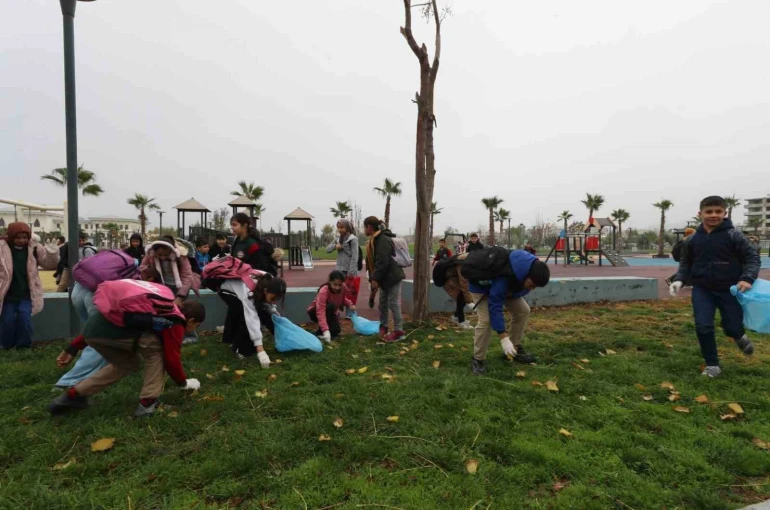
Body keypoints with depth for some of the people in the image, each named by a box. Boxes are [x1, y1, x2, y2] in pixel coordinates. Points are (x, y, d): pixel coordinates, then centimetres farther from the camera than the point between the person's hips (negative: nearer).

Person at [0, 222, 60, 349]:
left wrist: (52, 252, -18)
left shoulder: (33, 248, -1)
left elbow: (50, 264, 2)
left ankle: (24, 347, 12)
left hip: (25, 296, 1)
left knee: (25, 321, -3)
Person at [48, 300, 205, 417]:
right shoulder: (175, 324, 8)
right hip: (109, 330, -9)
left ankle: (72, 396, 30)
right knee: (156, 348, 10)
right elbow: (171, 359, 6)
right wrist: (184, 382, 25)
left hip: (93, 326, 9)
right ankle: (148, 402, 9)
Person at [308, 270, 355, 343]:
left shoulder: (344, 288, -19)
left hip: (331, 313, 5)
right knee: (330, 306, -35)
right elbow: (320, 312, -45)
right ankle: (321, 332, -21)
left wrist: (350, 304, -17)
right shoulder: (324, 291, -35)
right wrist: (325, 330, -55)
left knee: (336, 331, -20)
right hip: (315, 312, -5)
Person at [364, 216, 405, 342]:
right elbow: (373, 261, 18)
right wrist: (374, 278, 17)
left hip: (391, 277, -10)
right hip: (385, 278, 11)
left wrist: (375, 279, -24)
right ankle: (383, 326, 29)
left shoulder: (383, 240, -21)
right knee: (383, 302, 17)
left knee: (393, 303, -5)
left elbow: (382, 262, -27)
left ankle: (398, 331, 3)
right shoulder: (375, 240, 13)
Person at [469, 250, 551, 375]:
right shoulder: (503, 278, -46)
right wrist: (503, 338, -41)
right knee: (486, 320, -24)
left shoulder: (532, 270, -22)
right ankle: (478, 359, -10)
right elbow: (495, 307, -41)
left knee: (523, 310, -3)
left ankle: (514, 348, 11)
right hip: (481, 287, -7)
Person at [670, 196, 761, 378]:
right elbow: (686, 263, 12)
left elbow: (753, 257, -5)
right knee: (703, 326, -6)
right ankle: (712, 365, 11)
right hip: (702, 290, 2)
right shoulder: (693, 239, 2)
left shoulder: (734, 235, -7)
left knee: (732, 327, 6)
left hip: (729, 290, -1)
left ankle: (740, 336, 46)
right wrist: (680, 279, -4)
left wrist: (747, 278, -21)